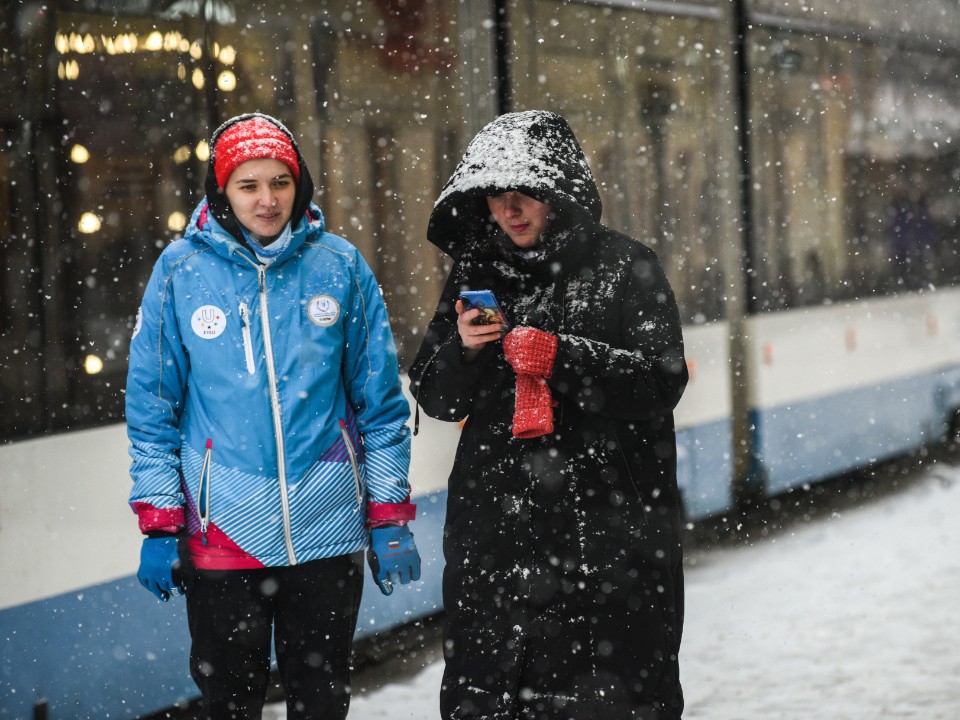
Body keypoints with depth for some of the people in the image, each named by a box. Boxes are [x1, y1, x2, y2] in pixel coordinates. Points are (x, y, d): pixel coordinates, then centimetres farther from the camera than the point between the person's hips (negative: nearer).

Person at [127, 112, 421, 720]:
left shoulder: (340, 267, 0)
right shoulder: (182, 271, -2)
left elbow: (381, 402, 5)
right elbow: (152, 409, 1)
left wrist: (391, 520, 3)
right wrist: (158, 526, -2)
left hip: (328, 532, 1)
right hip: (222, 532, -1)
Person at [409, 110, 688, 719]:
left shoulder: (625, 268, 1)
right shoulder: (477, 274, 13)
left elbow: (664, 381, -8)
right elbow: (436, 399, 15)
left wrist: (563, 360, -18)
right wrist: (462, 349, -6)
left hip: (606, 527, -3)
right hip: (496, 529, 4)